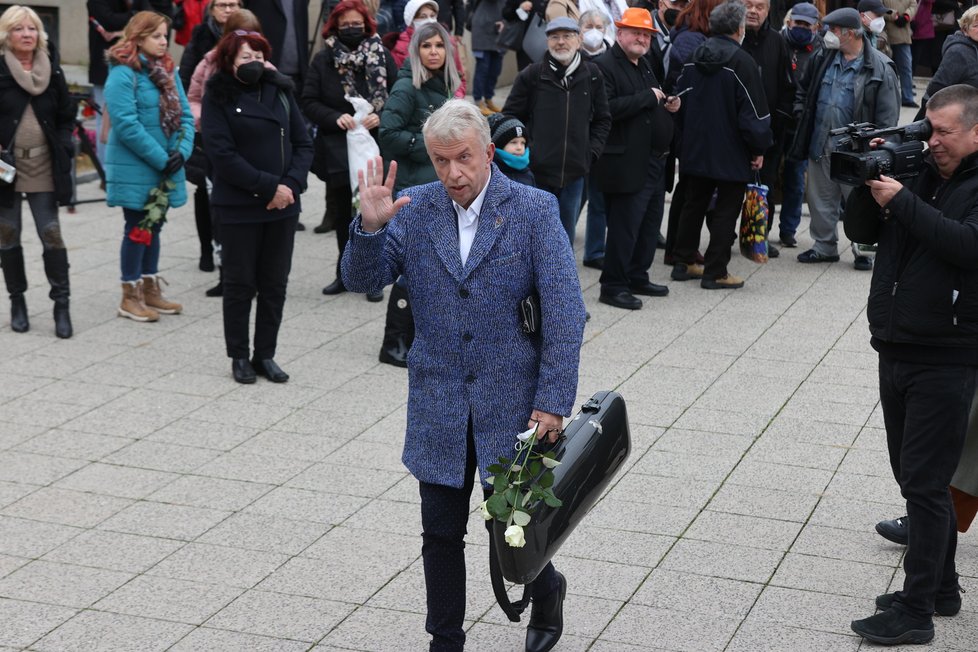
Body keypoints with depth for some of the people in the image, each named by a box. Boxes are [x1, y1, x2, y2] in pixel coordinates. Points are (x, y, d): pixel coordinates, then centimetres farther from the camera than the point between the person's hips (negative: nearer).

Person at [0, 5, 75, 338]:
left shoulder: (52, 69, 5)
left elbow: (66, 115, 11)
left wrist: (63, 148, 1)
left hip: (43, 165, 2)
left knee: (51, 233, -2)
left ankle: (61, 303, 6)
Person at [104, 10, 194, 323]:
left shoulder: (167, 71, 9)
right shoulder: (123, 74, -14)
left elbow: (185, 114, 8)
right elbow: (127, 124, -21)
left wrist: (182, 151, -9)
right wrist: (160, 158, -20)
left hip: (166, 169, 7)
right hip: (135, 169, -7)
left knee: (153, 227, 15)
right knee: (137, 229, 0)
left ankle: (150, 290, 26)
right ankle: (130, 297, 11)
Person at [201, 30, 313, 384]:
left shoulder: (280, 91, 7)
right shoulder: (218, 97, -5)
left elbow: (303, 143, 6)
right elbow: (222, 154, -14)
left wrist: (291, 184, -11)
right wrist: (269, 186, -17)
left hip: (283, 205, 4)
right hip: (239, 207, -4)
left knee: (275, 284, 8)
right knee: (241, 283, 6)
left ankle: (265, 355, 19)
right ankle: (239, 356, 19)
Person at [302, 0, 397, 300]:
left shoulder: (382, 56, 1)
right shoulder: (323, 60, 1)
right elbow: (309, 103, -1)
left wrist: (380, 118, -18)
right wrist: (335, 118, -17)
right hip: (337, 149, 1)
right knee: (342, 213, 7)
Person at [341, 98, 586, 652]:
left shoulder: (534, 210, -7)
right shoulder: (414, 210, 1)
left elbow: (565, 313, -10)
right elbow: (364, 280, -2)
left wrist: (553, 401, -15)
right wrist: (370, 225, -22)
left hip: (512, 400, -3)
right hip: (439, 406, 3)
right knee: (441, 533, 9)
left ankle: (546, 590, 39)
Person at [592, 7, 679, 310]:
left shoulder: (644, 64, 17)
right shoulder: (605, 66, -12)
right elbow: (606, 108, -26)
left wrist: (667, 105, 9)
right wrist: (647, 97, -21)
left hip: (653, 160, 10)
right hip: (627, 164, -9)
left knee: (649, 223, 15)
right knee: (625, 226, -5)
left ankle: (637, 276, 26)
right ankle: (613, 286, 3)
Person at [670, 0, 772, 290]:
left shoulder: (692, 60, 5)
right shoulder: (742, 62, -15)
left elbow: (679, 102, 12)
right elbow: (755, 111, -16)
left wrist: (685, 140, 20)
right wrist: (759, 148, -6)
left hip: (695, 150, 6)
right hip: (731, 154, -6)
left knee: (694, 206, 17)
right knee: (726, 212, 1)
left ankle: (684, 263, 23)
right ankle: (715, 273, 3)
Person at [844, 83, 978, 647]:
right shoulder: (920, 172, 11)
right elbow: (862, 232, 11)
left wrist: (901, 200, -22)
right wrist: (870, 184, -7)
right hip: (896, 349, 7)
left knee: (925, 483, -5)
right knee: (917, 478, 16)